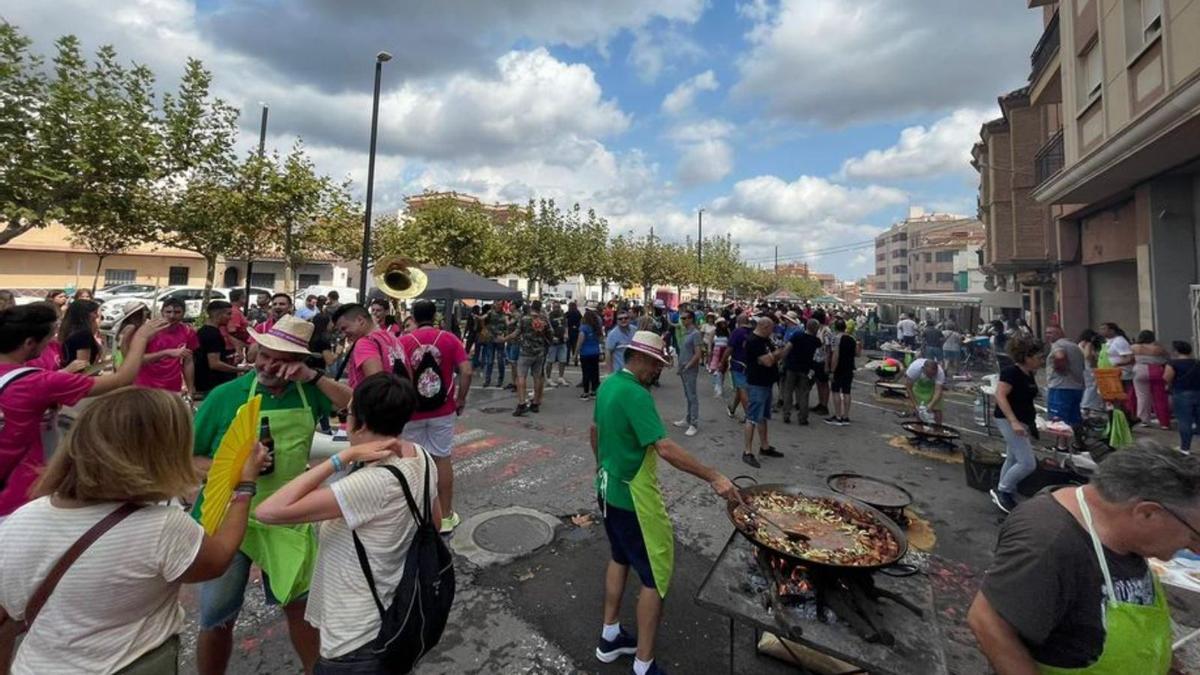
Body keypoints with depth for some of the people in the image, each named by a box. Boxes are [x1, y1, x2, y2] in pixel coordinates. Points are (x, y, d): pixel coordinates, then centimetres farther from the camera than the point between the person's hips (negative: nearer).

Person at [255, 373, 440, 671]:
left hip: (358, 640, -7)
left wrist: (344, 457, -33)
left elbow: (268, 511, -33)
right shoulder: (422, 457, -9)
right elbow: (434, 522, 6)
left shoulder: (372, 482, -35)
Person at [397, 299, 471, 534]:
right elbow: (466, 371, -12)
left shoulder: (403, 341, -5)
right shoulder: (450, 339, -4)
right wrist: (460, 399, -1)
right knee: (442, 459, 9)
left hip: (411, 411, 0)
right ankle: (446, 516, 17)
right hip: (443, 410, 0)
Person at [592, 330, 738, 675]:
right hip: (633, 498, -9)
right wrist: (713, 477, -28)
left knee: (620, 558, 26)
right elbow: (665, 449, -32)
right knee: (655, 576, 7)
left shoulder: (607, 385, 3)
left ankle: (610, 637, 40)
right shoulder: (635, 394, -25)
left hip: (608, 489, 10)